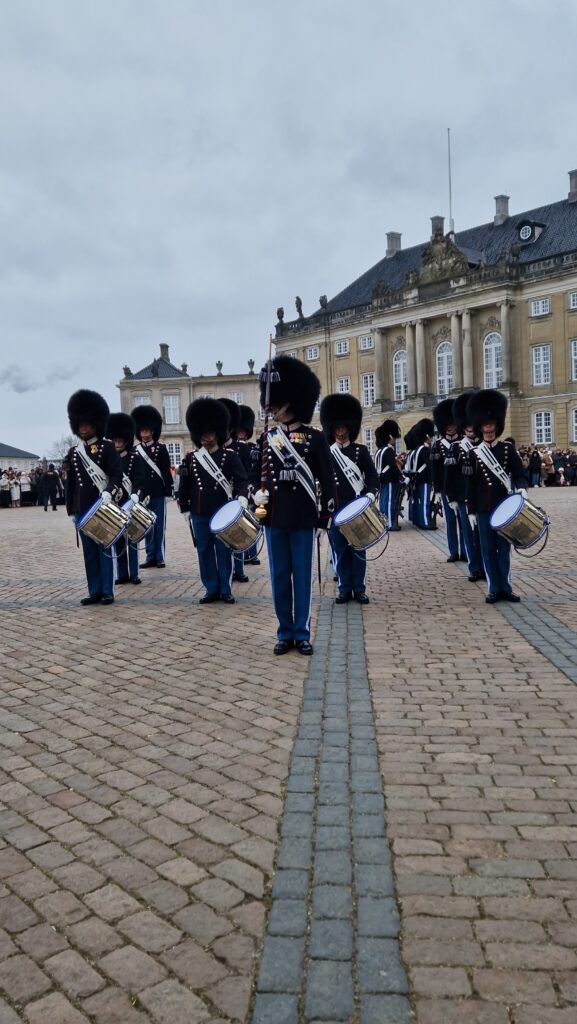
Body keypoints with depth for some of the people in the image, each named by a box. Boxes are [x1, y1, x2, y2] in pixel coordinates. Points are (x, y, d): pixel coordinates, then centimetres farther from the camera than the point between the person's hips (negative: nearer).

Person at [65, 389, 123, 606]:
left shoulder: (107, 447, -1)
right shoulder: (73, 453, 12)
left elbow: (117, 474, -11)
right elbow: (70, 483, 15)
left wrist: (108, 492, -29)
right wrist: (70, 509, 13)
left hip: (102, 507, -4)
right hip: (82, 509, 4)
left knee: (104, 548, 0)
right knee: (89, 550, 7)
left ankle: (107, 591, 6)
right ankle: (95, 591, 13)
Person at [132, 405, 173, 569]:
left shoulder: (161, 448, 0)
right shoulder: (135, 450, 7)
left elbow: (167, 472, -2)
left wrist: (168, 492, -7)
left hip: (158, 493, -3)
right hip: (142, 494, 3)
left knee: (159, 525, 2)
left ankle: (160, 557, 8)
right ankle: (151, 557, 13)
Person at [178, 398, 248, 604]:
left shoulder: (229, 455, 0)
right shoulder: (191, 458, 7)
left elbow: (241, 479, -6)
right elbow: (184, 485, 11)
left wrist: (242, 497, -24)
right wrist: (184, 509, 9)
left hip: (222, 512, -2)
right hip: (199, 514, 3)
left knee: (224, 550, 3)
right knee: (204, 551, 7)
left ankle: (225, 589, 13)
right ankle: (211, 589, 16)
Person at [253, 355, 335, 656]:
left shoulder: (314, 437, -2)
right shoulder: (266, 438, 6)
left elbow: (326, 478, -1)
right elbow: (258, 475, 12)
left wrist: (326, 513, -4)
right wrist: (258, 500, -3)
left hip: (303, 518, -3)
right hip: (274, 518, 3)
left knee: (302, 577, 4)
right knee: (279, 576, 8)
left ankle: (302, 633, 15)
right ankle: (285, 633, 18)